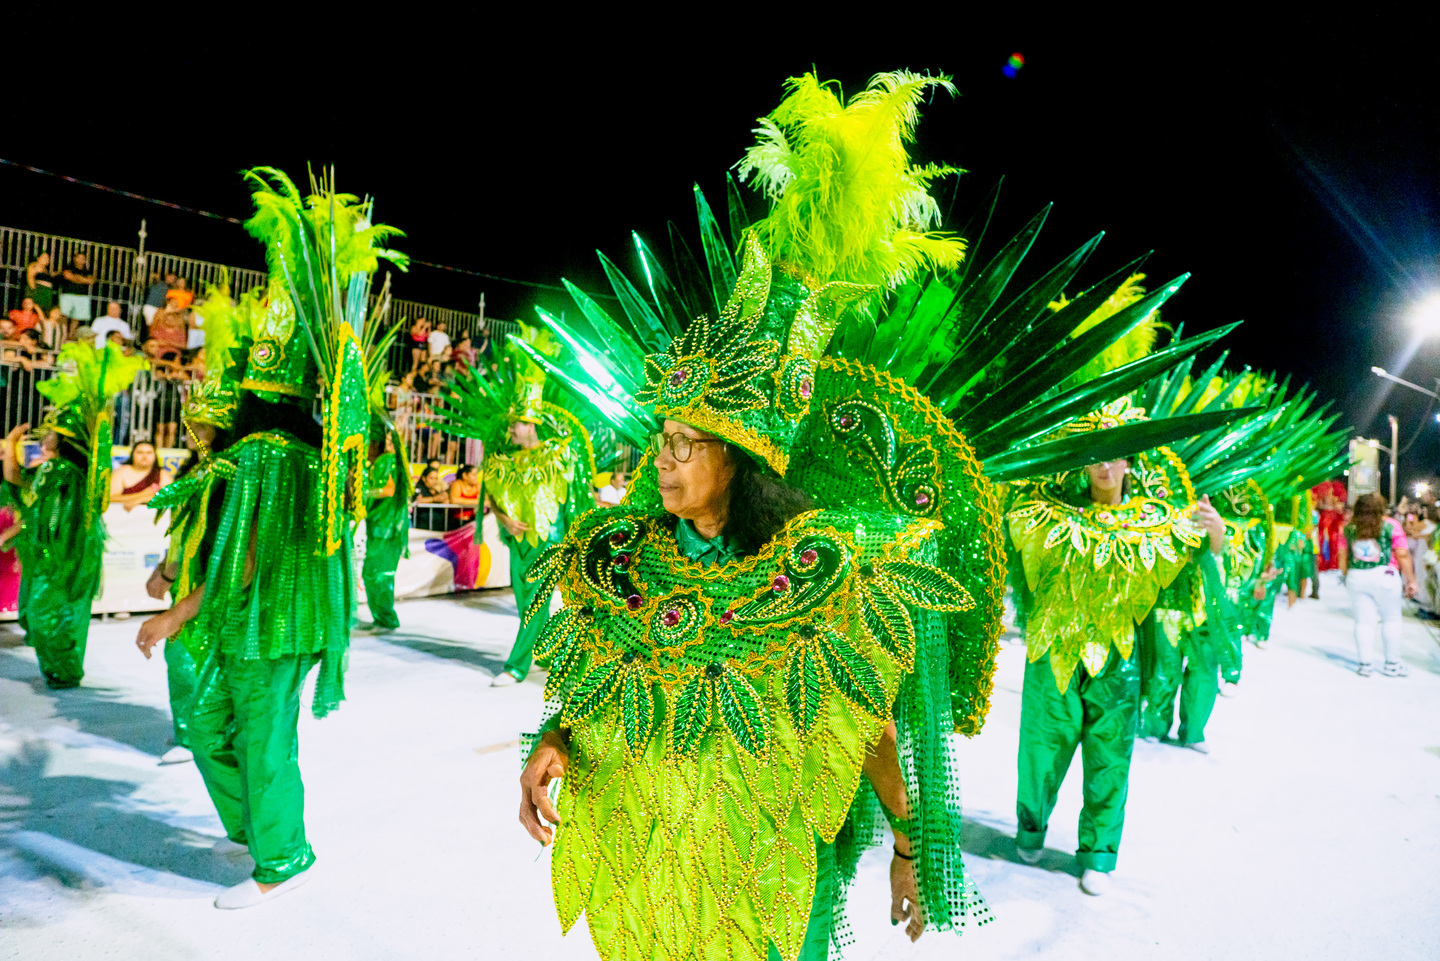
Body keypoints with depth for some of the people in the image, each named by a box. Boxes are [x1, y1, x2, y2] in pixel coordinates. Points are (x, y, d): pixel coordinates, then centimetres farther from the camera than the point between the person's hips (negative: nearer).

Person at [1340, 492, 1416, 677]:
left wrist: (1344, 575, 20)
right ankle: (1392, 664, 15)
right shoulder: (1390, 525, -3)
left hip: (1356, 578, 2)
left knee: (1363, 621, 6)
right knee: (1391, 619, 11)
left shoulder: (1348, 528, 5)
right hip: (1384, 576, -2)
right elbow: (1403, 555, -4)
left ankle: (1365, 664, 8)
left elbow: (1342, 555, 9)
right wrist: (1410, 580, 2)